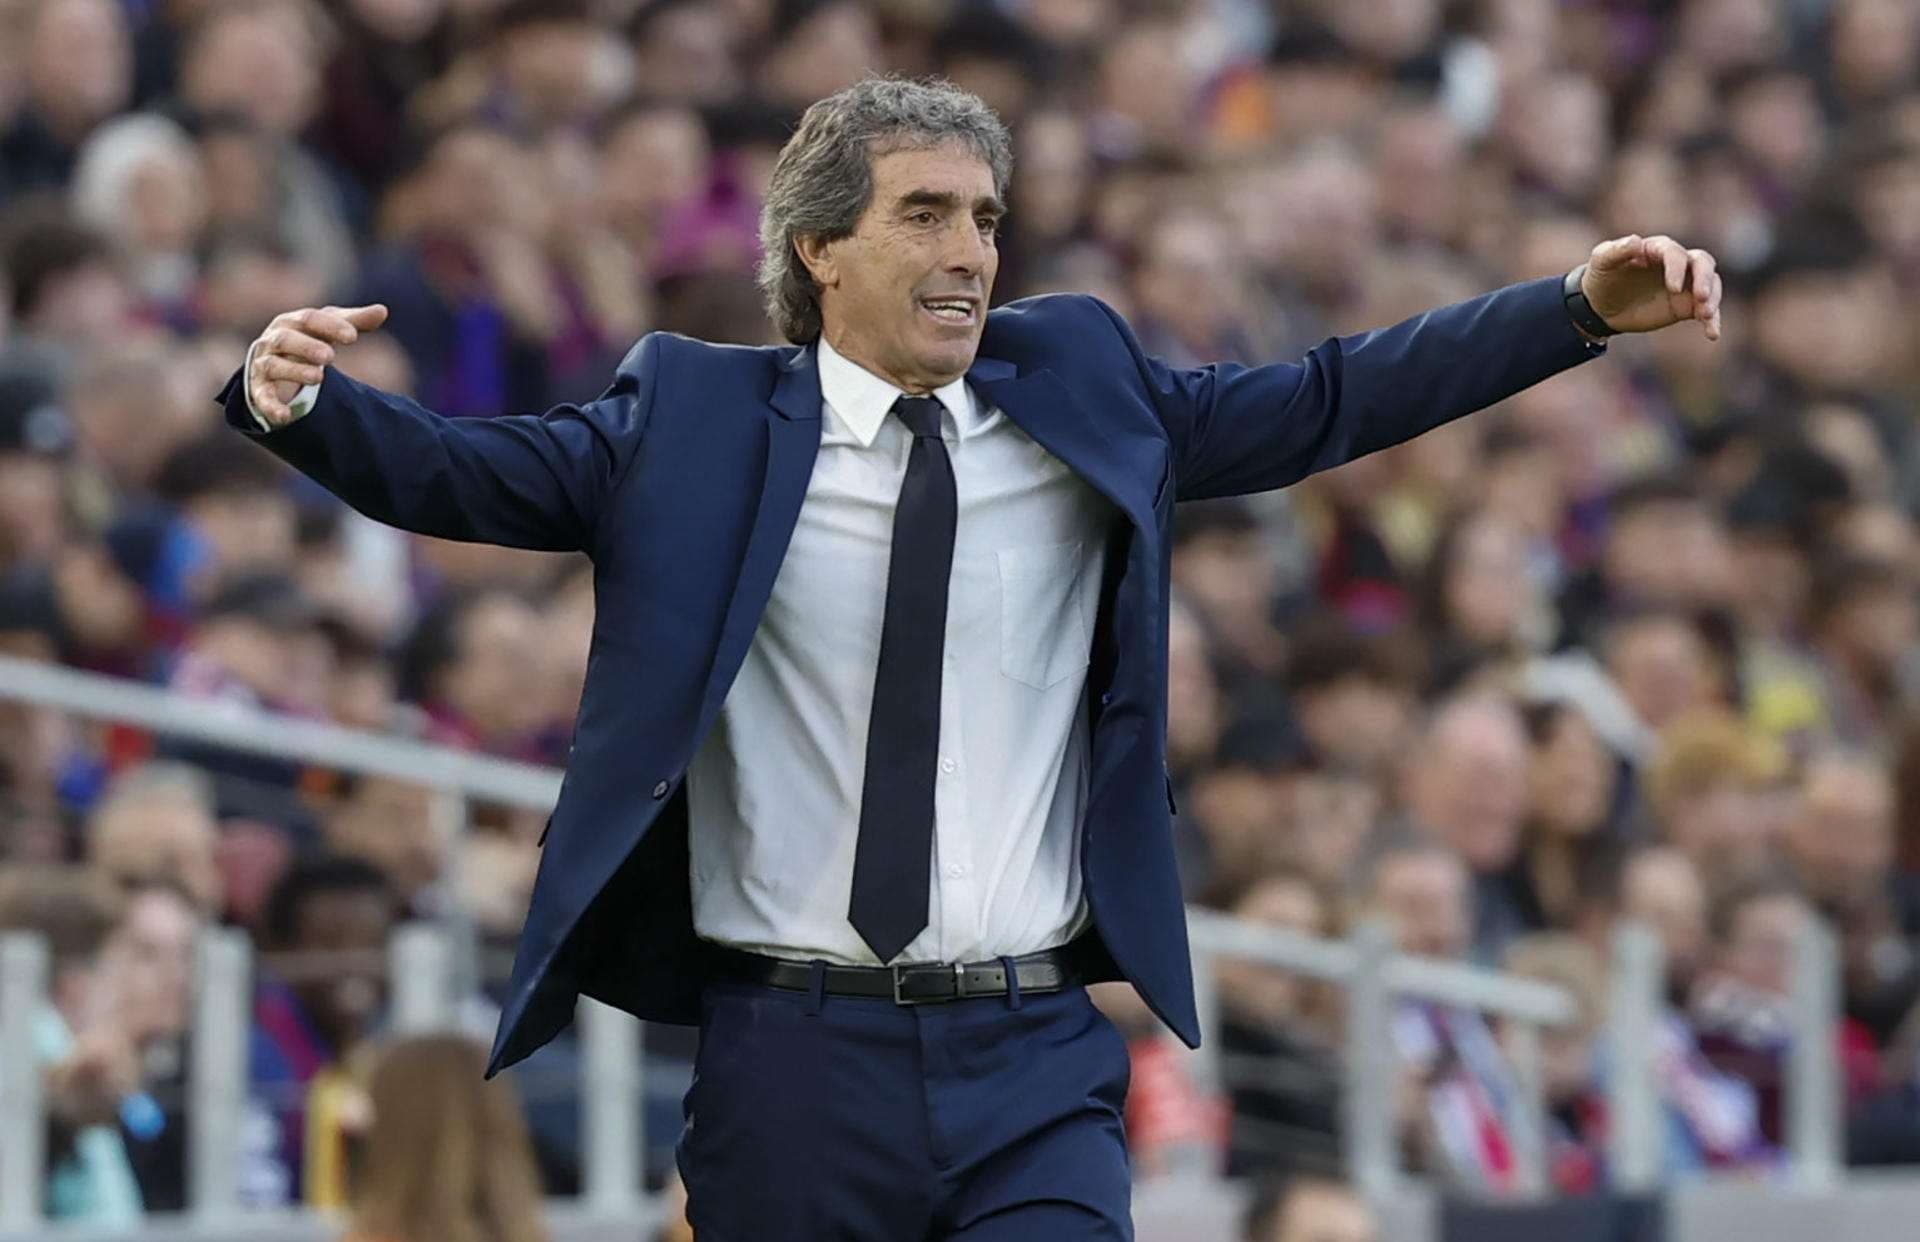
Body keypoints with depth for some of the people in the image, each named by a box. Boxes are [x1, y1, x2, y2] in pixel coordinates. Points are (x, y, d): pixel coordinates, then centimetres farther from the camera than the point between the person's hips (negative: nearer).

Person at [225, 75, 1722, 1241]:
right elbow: (461, 472, -2)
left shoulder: (1079, 388, 9)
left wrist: (1583, 309, 1)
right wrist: (302, 402, -22)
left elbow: (1324, 405, 9)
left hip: (1034, 1070, 1)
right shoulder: (693, 422, 3)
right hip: (795, 1058, -1)